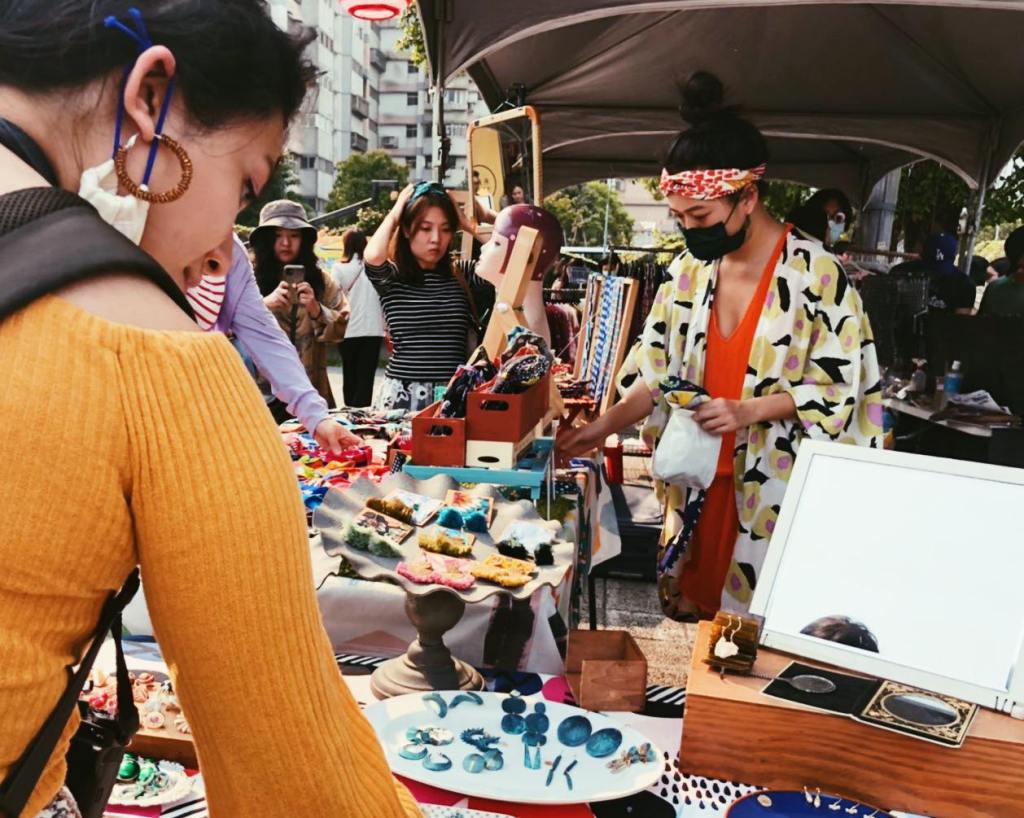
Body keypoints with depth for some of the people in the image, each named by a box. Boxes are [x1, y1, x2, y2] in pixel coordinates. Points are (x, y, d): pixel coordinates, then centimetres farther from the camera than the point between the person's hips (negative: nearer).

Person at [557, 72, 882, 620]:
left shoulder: (817, 275, -12)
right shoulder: (689, 271, 4)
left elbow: (840, 384, -9)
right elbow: (659, 372, 7)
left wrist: (749, 411, -21)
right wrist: (603, 426, -4)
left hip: (774, 491, -4)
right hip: (697, 485, 5)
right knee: (687, 617, 14)